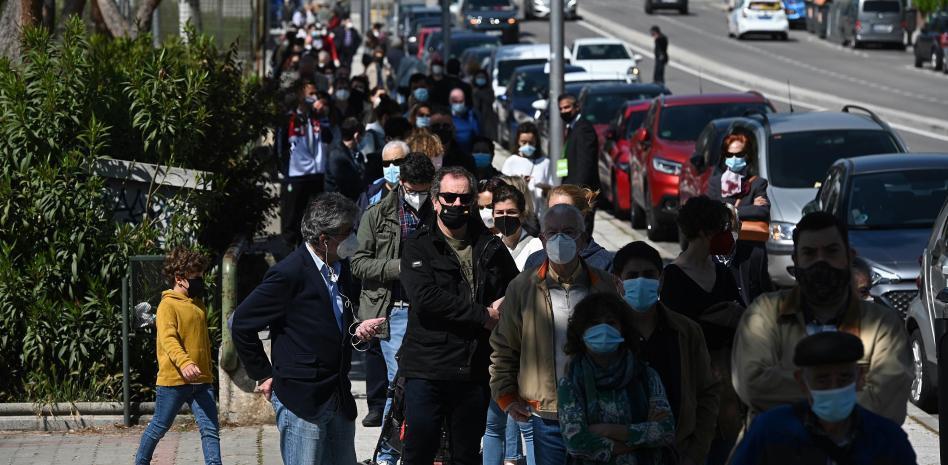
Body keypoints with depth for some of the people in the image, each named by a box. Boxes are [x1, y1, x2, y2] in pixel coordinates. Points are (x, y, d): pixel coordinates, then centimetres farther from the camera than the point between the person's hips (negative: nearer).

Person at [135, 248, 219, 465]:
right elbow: (168, 339, -25)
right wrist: (184, 362, -41)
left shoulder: (199, 305, 15)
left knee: (211, 429, -6)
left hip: (202, 381, 6)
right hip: (174, 380, -6)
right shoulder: (168, 305, -9)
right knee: (159, 428, 8)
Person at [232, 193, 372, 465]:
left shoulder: (343, 269, 10)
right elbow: (242, 324, -9)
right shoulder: (289, 274, -15)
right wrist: (264, 375, -5)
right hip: (301, 400, -8)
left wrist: (356, 331, 10)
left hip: (340, 399, 8)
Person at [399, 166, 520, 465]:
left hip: (475, 370, 4)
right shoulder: (418, 247, 0)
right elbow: (425, 298, -16)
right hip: (427, 370, -4)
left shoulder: (491, 247, 11)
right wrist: (483, 315, -14)